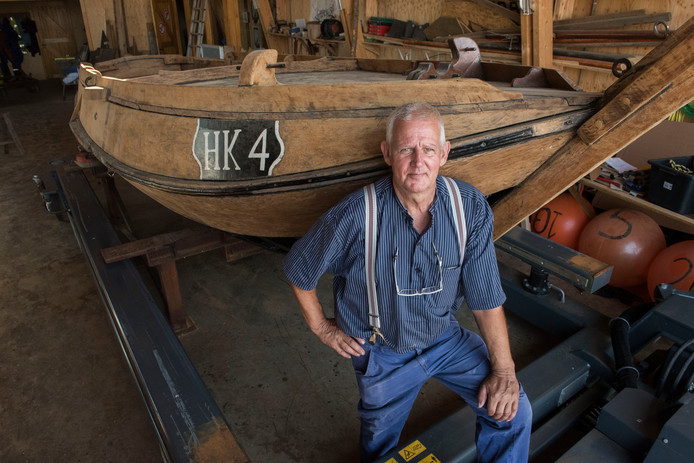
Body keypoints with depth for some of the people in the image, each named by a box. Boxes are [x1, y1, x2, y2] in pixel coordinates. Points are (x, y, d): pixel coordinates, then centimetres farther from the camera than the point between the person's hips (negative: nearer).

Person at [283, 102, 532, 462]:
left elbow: (486, 295, -11)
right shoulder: (356, 216, -29)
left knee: (512, 411, -5)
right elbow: (297, 269, -12)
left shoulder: (470, 207, -19)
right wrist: (321, 326, -4)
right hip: (382, 351, -2)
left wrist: (503, 368, -10)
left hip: (446, 337, 2)